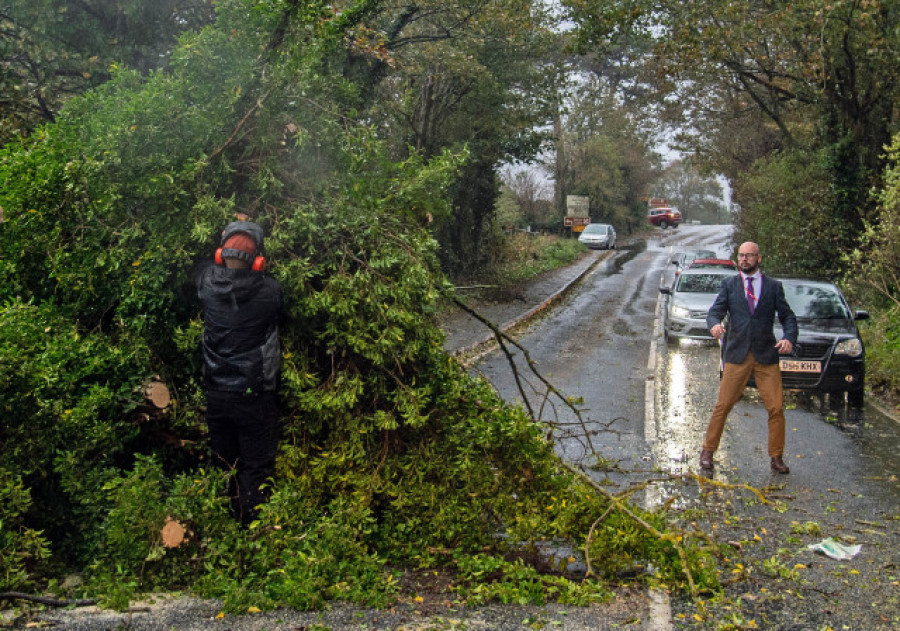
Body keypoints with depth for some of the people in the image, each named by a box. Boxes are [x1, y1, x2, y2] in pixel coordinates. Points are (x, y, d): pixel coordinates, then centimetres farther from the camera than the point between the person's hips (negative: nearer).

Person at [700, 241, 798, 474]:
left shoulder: (773, 286, 9)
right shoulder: (729, 285, 9)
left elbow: (788, 316, 9)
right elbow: (715, 311, 0)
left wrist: (789, 338, -11)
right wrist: (714, 324, -24)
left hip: (767, 356, 1)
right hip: (737, 355, 0)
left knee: (776, 408, -1)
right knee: (722, 406, 0)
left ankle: (776, 457, 12)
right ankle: (707, 452, 11)